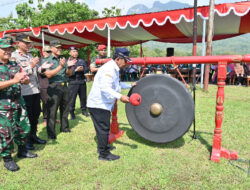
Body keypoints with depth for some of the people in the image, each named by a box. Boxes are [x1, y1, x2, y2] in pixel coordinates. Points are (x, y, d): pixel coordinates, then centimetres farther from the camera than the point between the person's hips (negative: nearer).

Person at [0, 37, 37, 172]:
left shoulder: (15, 65, 10)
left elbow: (26, 81, 9)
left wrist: (24, 79, -14)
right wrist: (14, 80, -30)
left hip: (18, 102, 6)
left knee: (24, 127, 13)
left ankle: (22, 150, 32)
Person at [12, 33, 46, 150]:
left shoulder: (30, 55, 16)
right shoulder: (14, 56, -6)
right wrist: (31, 66, -22)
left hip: (36, 90, 7)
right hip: (25, 91, -7)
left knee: (36, 114, 15)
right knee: (26, 116, 2)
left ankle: (33, 136, 31)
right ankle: (26, 140, 18)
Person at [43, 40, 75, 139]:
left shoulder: (63, 59, 13)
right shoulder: (46, 60, -2)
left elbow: (69, 74, 13)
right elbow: (48, 74, -15)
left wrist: (69, 67, -8)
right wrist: (60, 67, -24)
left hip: (64, 86, 5)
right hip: (54, 87, -5)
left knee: (65, 108, 14)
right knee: (52, 111, -2)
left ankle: (64, 127, 30)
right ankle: (51, 133, 7)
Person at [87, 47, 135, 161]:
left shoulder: (114, 69, 14)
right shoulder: (108, 69, -21)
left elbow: (116, 84, 29)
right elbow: (105, 88, -34)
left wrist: (130, 85, 29)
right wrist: (120, 96, -41)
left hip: (102, 104, 11)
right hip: (98, 104, -11)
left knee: (103, 127, 22)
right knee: (104, 128, -4)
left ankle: (102, 146, 38)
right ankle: (103, 154, 8)